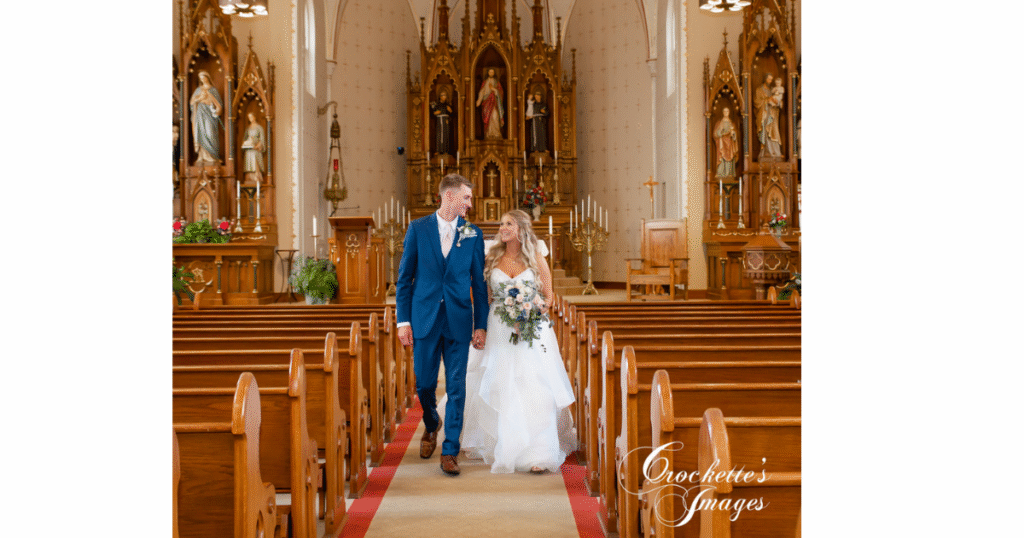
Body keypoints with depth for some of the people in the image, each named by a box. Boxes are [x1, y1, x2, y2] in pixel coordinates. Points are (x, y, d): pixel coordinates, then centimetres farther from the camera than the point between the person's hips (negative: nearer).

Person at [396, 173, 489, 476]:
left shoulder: (473, 234, 3)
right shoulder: (418, 229, 1)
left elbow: (479, 282, 5)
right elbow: (404, 278, 3)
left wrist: (481, 325, 1)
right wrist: (403, 321, -3)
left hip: (458, 321, 0)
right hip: (424, 319, 0)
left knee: (456, 388, 0)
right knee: (424, 384, 8)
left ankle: (450, 451, 9)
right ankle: (431, 425, 39)